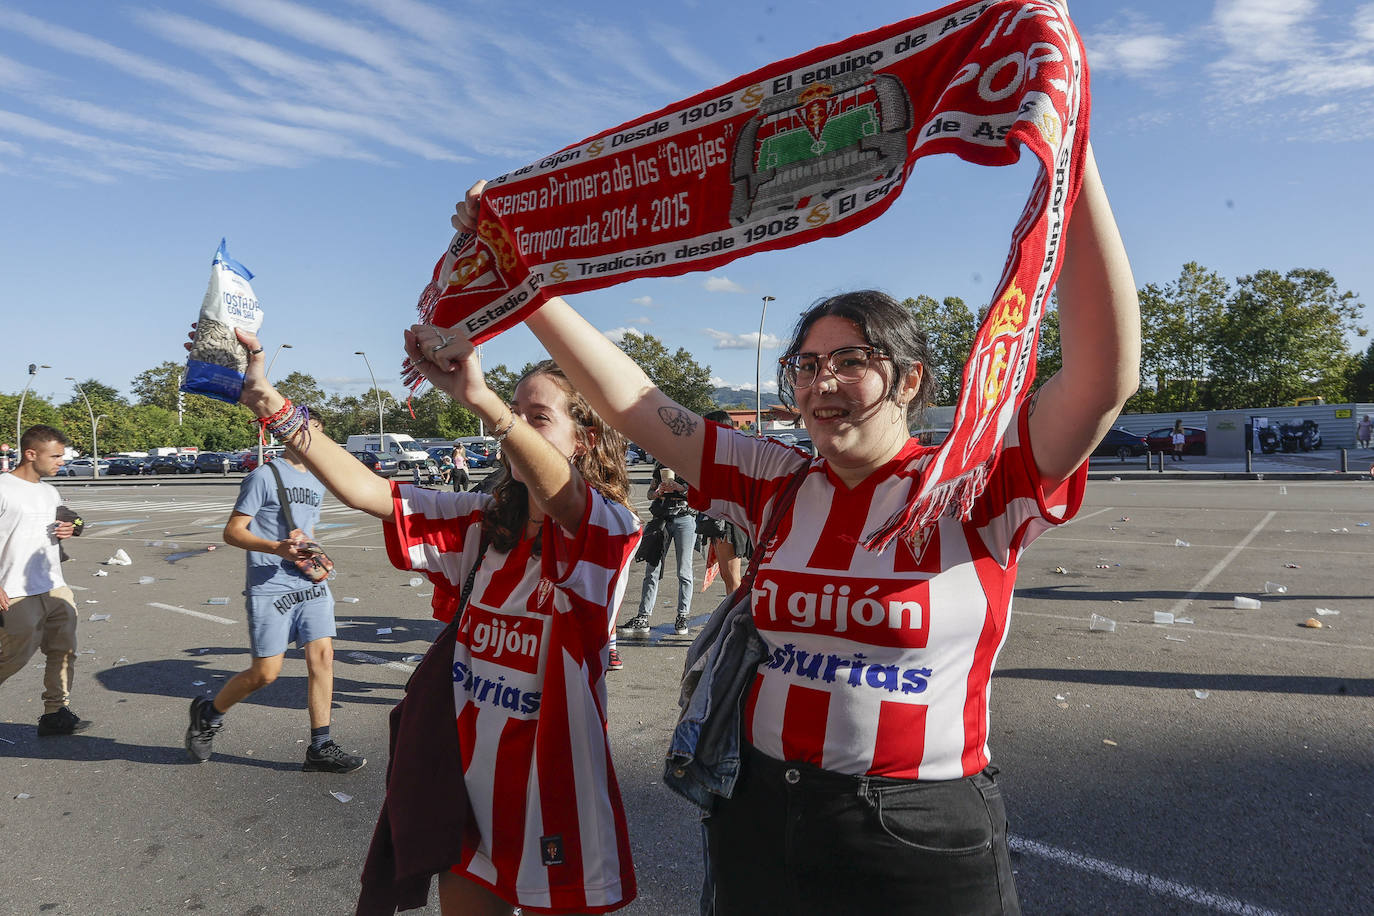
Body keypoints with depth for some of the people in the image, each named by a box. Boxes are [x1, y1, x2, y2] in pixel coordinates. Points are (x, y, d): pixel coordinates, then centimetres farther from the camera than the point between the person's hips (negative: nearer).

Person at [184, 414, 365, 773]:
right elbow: (232, 532, -8)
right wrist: (277, 548, -22)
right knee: (265, 672, -2)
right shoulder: (264, 477, -5)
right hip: (270, 586, -6)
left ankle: (320, 748, 2)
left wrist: (309, 546, 8)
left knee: (322, 655, -5)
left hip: (310, 583, 6)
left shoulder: (315, 484, 17)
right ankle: (207, 714, 27)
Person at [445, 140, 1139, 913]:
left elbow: (1105, 377, -25)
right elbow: (628, 399, -3)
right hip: (761, 821, 4)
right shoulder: (776, 487, -1)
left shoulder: (977, 492, -11)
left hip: (927, 848, -3)